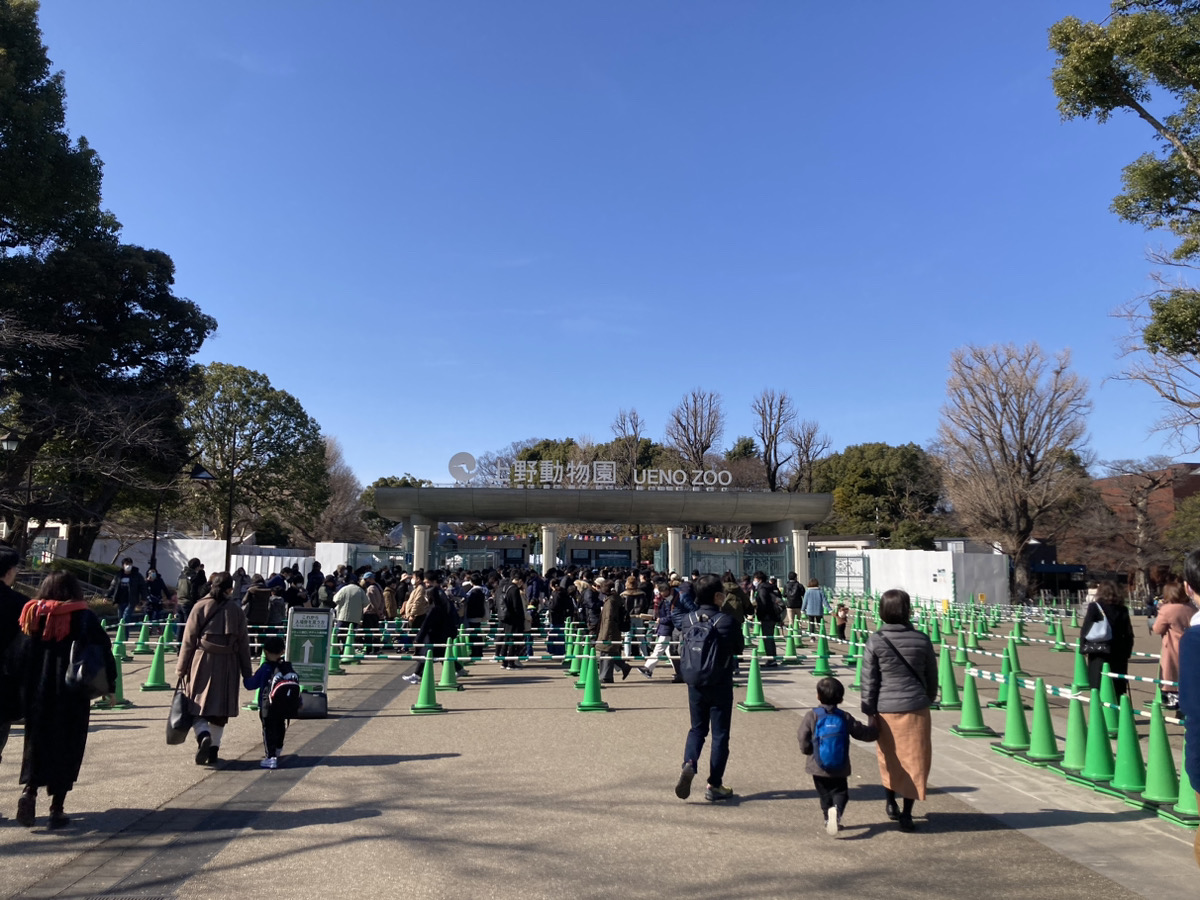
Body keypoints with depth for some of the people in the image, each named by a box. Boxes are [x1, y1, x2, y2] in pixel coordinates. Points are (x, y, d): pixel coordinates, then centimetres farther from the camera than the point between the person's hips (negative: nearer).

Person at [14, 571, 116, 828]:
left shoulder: (32, 616, 3)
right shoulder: (84, 618, -7)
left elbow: (20, 656, 0)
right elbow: (103, 652, -9)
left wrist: (23, 688, 6)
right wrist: (109, 686, 1)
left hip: (37, 694, 3)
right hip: (73, 696, -3)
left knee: (37, 742, 18)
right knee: (66, 747, 7)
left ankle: (29, 791, -2)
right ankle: (57, 810, 9)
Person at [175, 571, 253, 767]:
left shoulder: (200, 607, -2)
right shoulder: (236, 610, 1)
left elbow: (189, 640, -2)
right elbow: (243, 643, 4)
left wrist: (181, 668, 4)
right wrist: (247, 672, 10)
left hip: (202, 662, -1)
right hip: (228, 665, 1)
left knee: (197, 706, 7)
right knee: (220, 708, 13)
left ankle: (204, 736, -17)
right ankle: (214, 748, 15)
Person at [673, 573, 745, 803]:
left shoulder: (688, 619, -6)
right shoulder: (727, 621, -17)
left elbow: (676, 616, 18)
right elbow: (739, 648, -3)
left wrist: (689, 592, 16)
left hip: (695, 684, 4)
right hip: (720, 685, -3)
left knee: (697, 728, 19)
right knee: (720, 734, 8)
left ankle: (689, 763, -6)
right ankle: (715, 786, 13)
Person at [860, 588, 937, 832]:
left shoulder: (875, 641, -10)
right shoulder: (922, 639, -5)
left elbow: (869, 680, -8)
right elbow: (932, 677, 7)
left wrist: (869, 711, 1)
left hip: (886, 709, 0)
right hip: (916, 709, 0)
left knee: (889, 758, 20)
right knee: (914, 760, 11)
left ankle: (891, 803, 34)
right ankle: (906, 813, 12)